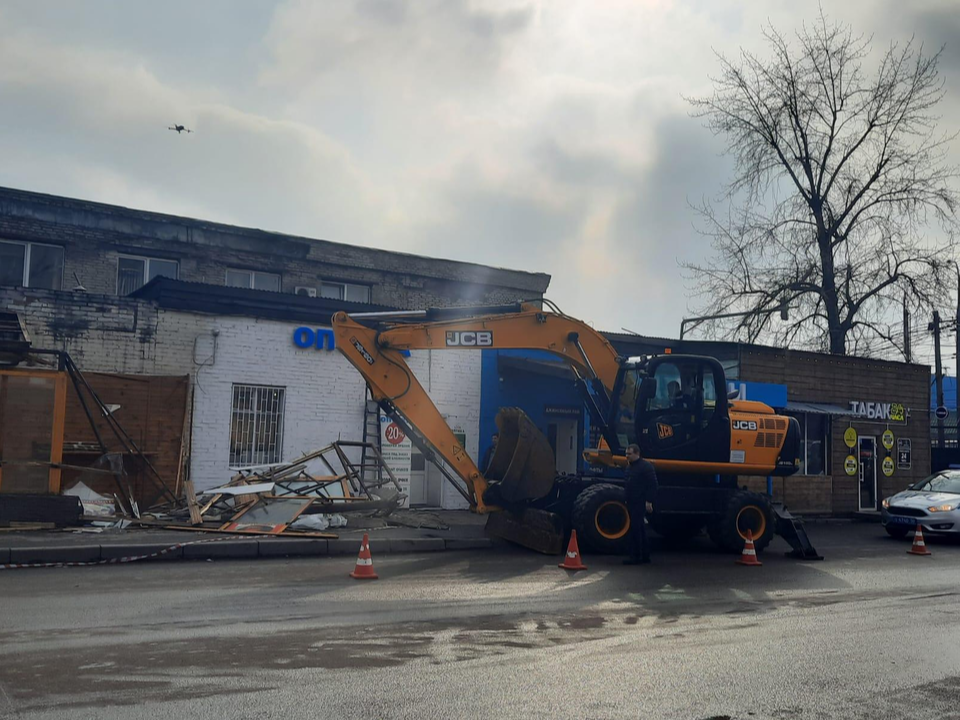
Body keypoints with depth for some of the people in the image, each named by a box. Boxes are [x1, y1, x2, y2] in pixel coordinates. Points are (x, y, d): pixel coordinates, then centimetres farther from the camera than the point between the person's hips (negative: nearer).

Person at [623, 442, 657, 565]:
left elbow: (652, 485, -16)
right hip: (632, 503, 9)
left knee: (636, 528, -11)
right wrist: (627, 500, 22)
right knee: (640, 529, 13)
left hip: (640, 504, -9)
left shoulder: (645, 467, -11)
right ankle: (645, 555, 21)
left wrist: (649, 501, -20)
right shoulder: (629, 467, 17)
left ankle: (636, 556, -8)